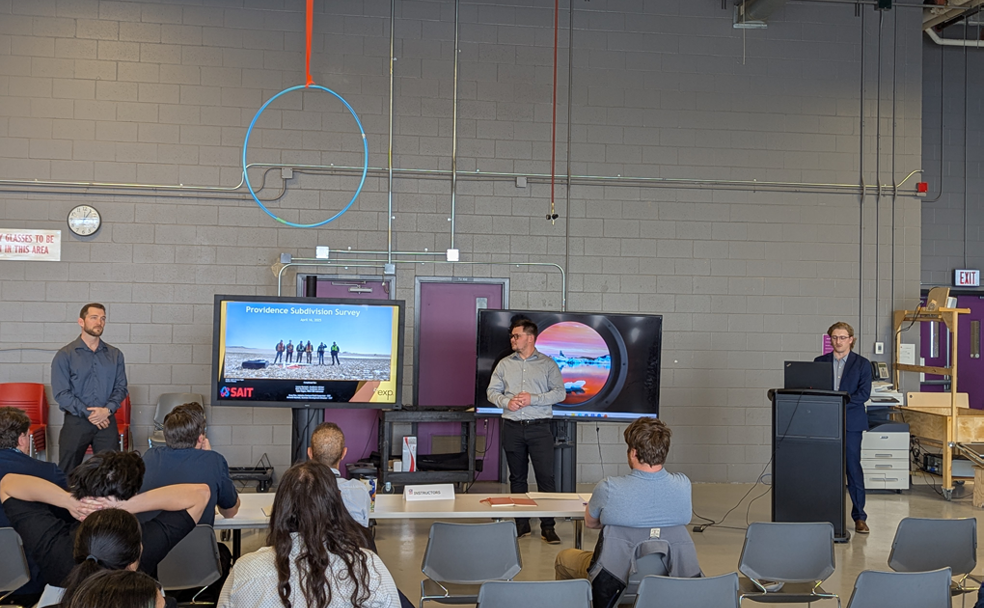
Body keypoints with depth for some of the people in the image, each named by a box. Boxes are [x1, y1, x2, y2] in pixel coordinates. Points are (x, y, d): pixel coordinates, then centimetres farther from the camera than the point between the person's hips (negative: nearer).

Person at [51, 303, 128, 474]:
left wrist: (107, 410, -11)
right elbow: (61, 393, -6)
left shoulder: (115, 355, 10)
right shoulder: (65, 355, 0)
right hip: (75, 422, -2)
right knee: (67, 474, 1)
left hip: (107, 422, 2)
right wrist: (88, 414, -12)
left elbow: (121, 387, 7)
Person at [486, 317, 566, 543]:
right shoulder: (505, 364, 12)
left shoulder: (547, 364, 3)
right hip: (512, 427, 3)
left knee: (546, 476, -8)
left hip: (539, 427, -3)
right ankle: (521, 524, 18)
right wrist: (506, 402, -10)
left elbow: (559, 392, -3)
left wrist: (533, 399, -13)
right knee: (517, 477, 9)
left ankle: (548, 526, -3)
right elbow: (492, 391, 10)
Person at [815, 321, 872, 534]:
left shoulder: (862, 364, 4)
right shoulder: (819, 362, 11)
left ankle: (859, 517, 5)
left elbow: (864, 393, -5)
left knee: (853, 467, -2)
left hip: (850, 422, -2)